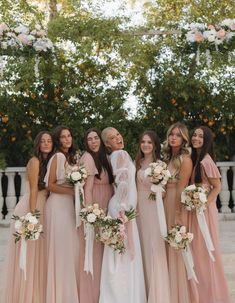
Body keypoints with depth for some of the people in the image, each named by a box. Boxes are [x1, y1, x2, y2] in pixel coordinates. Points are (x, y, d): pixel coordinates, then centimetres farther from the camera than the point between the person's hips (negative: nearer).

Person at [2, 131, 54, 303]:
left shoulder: (50, 162, 13)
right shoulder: (35, 161, -10)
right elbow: (33, 190, -15)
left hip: (44, 209, 7)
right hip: (31, 209, -7)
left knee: (39, 255, 12)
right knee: (27, 255, 1)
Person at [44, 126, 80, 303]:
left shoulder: (71, 157, 14)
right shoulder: (58, 157, -9)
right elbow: (51, 185, -12)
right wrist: (73, 191, -16)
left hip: (70, 204, 7)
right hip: (59, 205, -7)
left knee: (71, 247, 8)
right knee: (62, 248, -2)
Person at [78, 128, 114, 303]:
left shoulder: (103, 157, 12)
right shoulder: (88, 158, -13)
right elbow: (87, 189, -18)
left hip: (104, 209, 8)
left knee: (100, 251, 14)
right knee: (92, 252, 0)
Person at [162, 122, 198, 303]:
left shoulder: (185, 159, -12)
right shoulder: (168, 158, 12)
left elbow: (181, 188, -17)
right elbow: (164, 184, 11)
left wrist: (177, 214, -19)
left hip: (178, 205, -8)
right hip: (166, 204, 8)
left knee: (178, 249, 1)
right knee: (170, 248, 13)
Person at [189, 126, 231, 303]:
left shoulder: (206, 161, -17)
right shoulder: (193, 159, 7)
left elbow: (217, 187, -14)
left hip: (204, 209, -8)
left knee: (205, 249, 2)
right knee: (197, 249, 14)